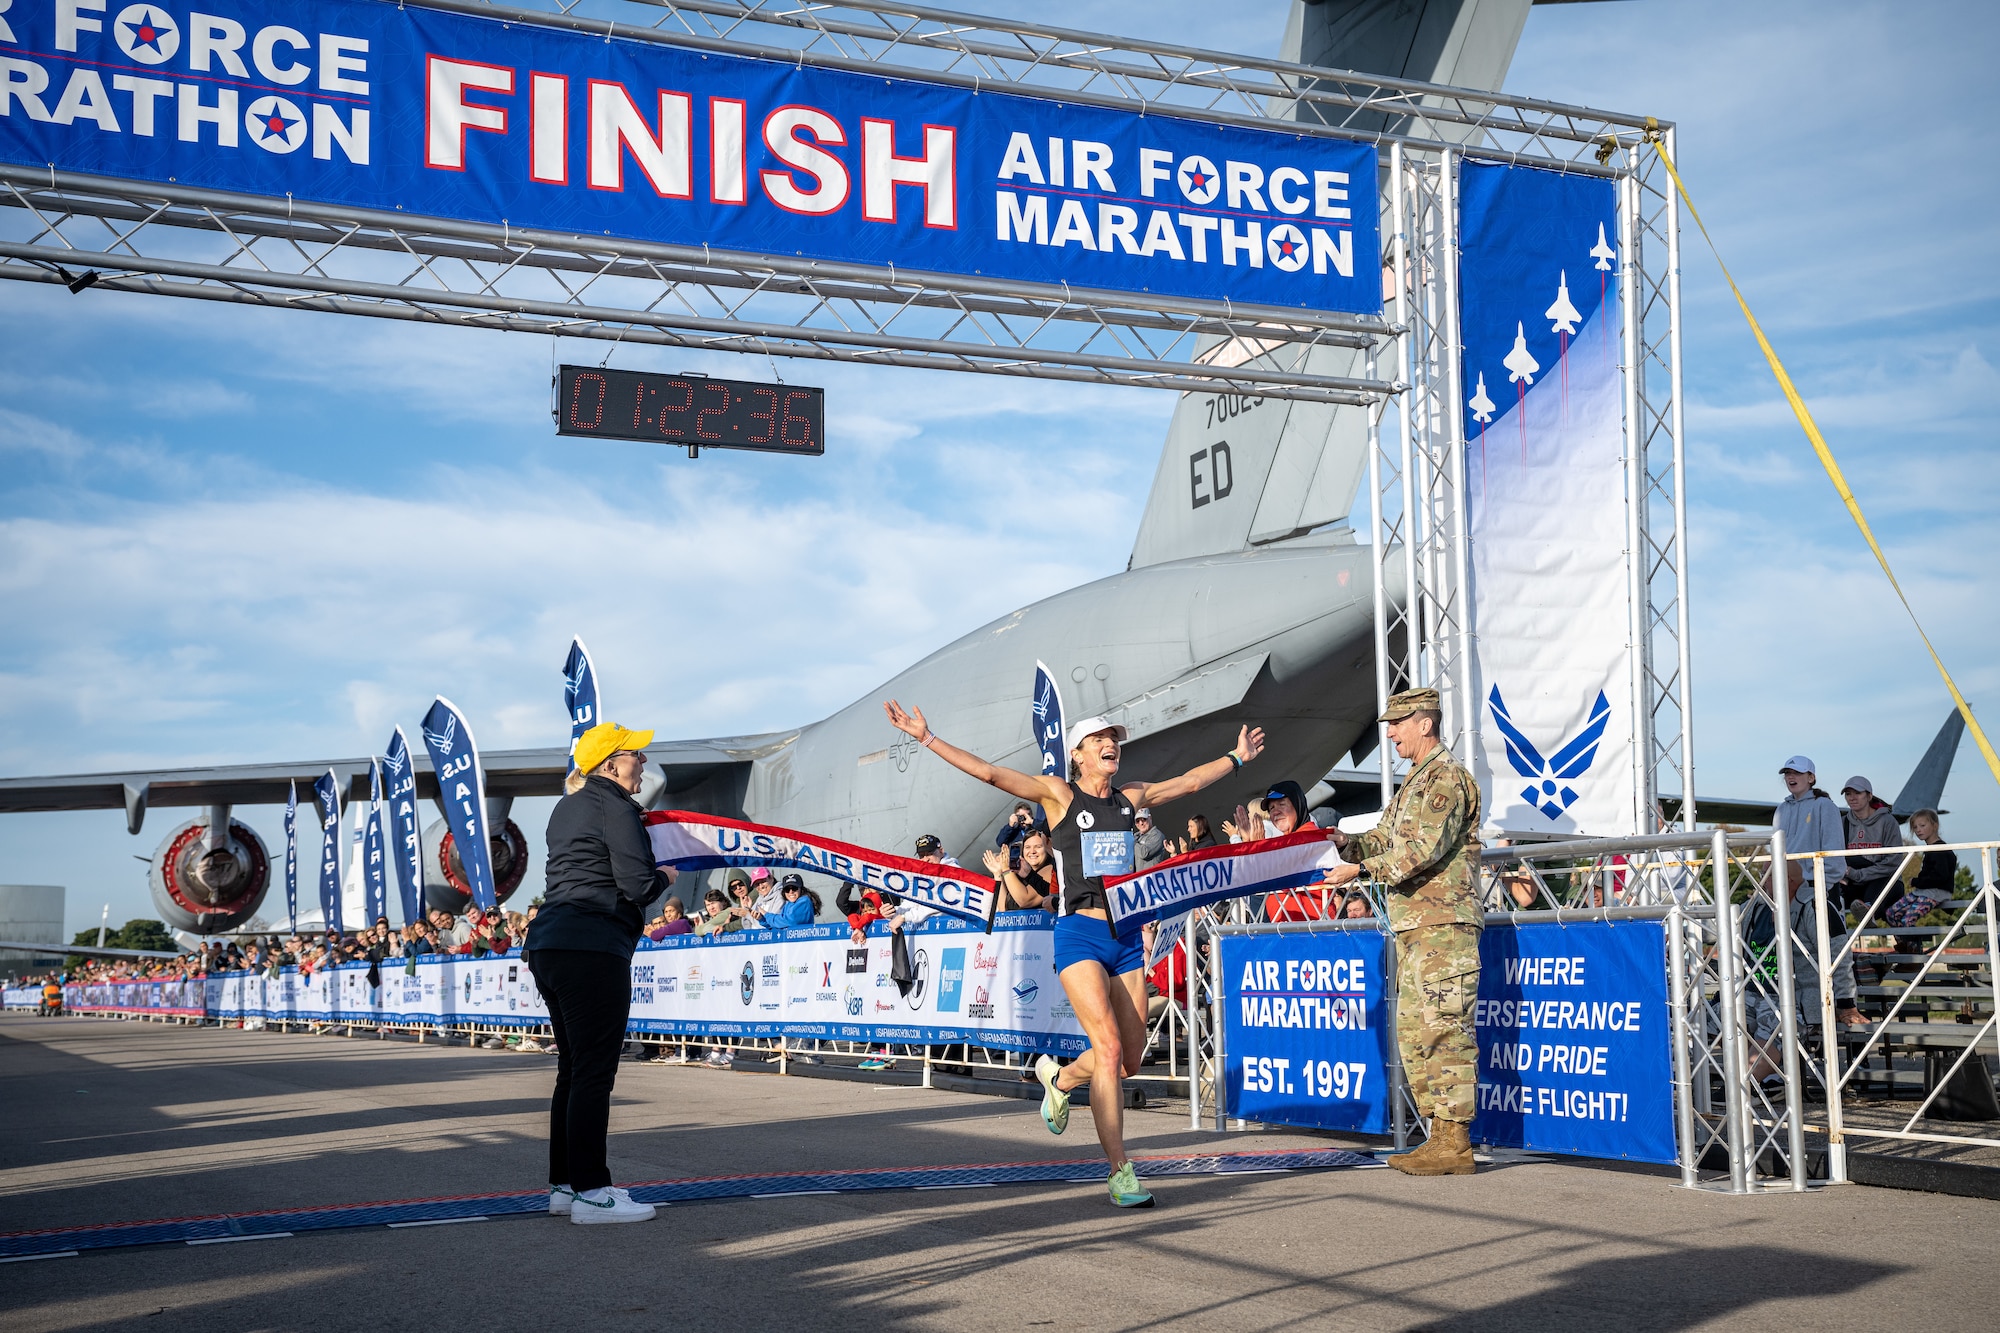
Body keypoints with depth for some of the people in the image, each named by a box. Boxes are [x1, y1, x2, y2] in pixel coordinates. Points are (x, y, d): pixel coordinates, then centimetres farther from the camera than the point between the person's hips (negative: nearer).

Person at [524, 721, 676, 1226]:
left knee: (573, 1070, 14)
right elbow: (638, 885, -14)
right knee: (593, 1073, -7)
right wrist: (665, 878, 6)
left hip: (548, 947, 10)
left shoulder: (567, 807, 20)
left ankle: (564, 1184, 18)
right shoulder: (615, 807, -8)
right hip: (593, 950, -10)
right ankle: (590, 1192, -7)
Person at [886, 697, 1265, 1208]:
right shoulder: (1059, 794, 0)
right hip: (1080, 933, -5)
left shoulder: (1131, 797, 14)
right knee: (1109, 1047, -17)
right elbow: (990, 773, -7)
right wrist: (927, 739, -13)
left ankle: (1058, 1078, 37)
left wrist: (1238, 758, 39)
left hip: (1127, 936, 5)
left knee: (1130, 1061, 6)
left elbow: (1189, 781, 29)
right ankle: (1120, 1173, -12)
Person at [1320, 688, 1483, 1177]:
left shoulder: (1447, 778, -10)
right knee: (1413, 1031, 10)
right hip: (1414, 924, 10)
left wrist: (1361, 870, -16)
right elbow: (1385, 838, 21)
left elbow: (1423, 851, -19)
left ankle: (1455, 1144, -8)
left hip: (1444, 922, -10)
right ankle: (1441, 1137, 15)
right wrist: (1346, 843, 3)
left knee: (1444, 1030, -10)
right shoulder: (1414, 782, 22)